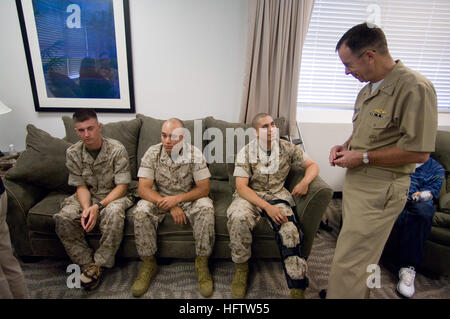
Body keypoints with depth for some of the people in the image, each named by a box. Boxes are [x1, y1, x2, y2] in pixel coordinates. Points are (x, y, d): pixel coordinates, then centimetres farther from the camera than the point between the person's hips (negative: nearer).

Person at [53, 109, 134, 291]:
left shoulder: (117, 149, -16)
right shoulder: (73, 153, -3)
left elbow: (122, 186, -15)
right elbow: (81, 186, -1)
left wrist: (98, 206, -25)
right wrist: (86, 208, -21)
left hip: (114, 195, -3)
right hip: (88, 196, 4)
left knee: (113, 213, -36)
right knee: (63, 218, -23)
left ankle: (100, 263, -15)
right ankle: (86, 262, -8)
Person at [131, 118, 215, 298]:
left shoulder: (194, 154, -14)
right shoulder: (152, 153, -12)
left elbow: (204, 188, -14)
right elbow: (143, 189, -16)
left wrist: (177, 199, -28)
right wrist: (170, 207, -26)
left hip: (188, 198, -1)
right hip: (159, 198, 1)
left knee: (206, 209, -29)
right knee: (141, 211, -27)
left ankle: (202, 263, -11)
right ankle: (148, 263, -6)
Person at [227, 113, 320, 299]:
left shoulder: (287, 148, 3)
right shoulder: (246, 152, -4)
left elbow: (313, 165, 12)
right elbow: (241, 187, -11)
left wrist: (305, 181, -12)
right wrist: (267, 207, -24)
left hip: (277, 196, 1)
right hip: (250, 196, -1)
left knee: (290, 230, -28)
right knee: (238, 218, -33)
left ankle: (298, 291, -13)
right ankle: (241, 268, -7)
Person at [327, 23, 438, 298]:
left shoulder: (414, 87, -15)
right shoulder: (368, 88, 13)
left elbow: (419, 152, -19)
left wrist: (363, 157, -17)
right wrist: (345, 146, 6)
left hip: (380, 189, -8)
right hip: (357, 180, 8)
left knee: (349, 262, -3)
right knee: (361, 253, 21)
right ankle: (356, 292, 40)